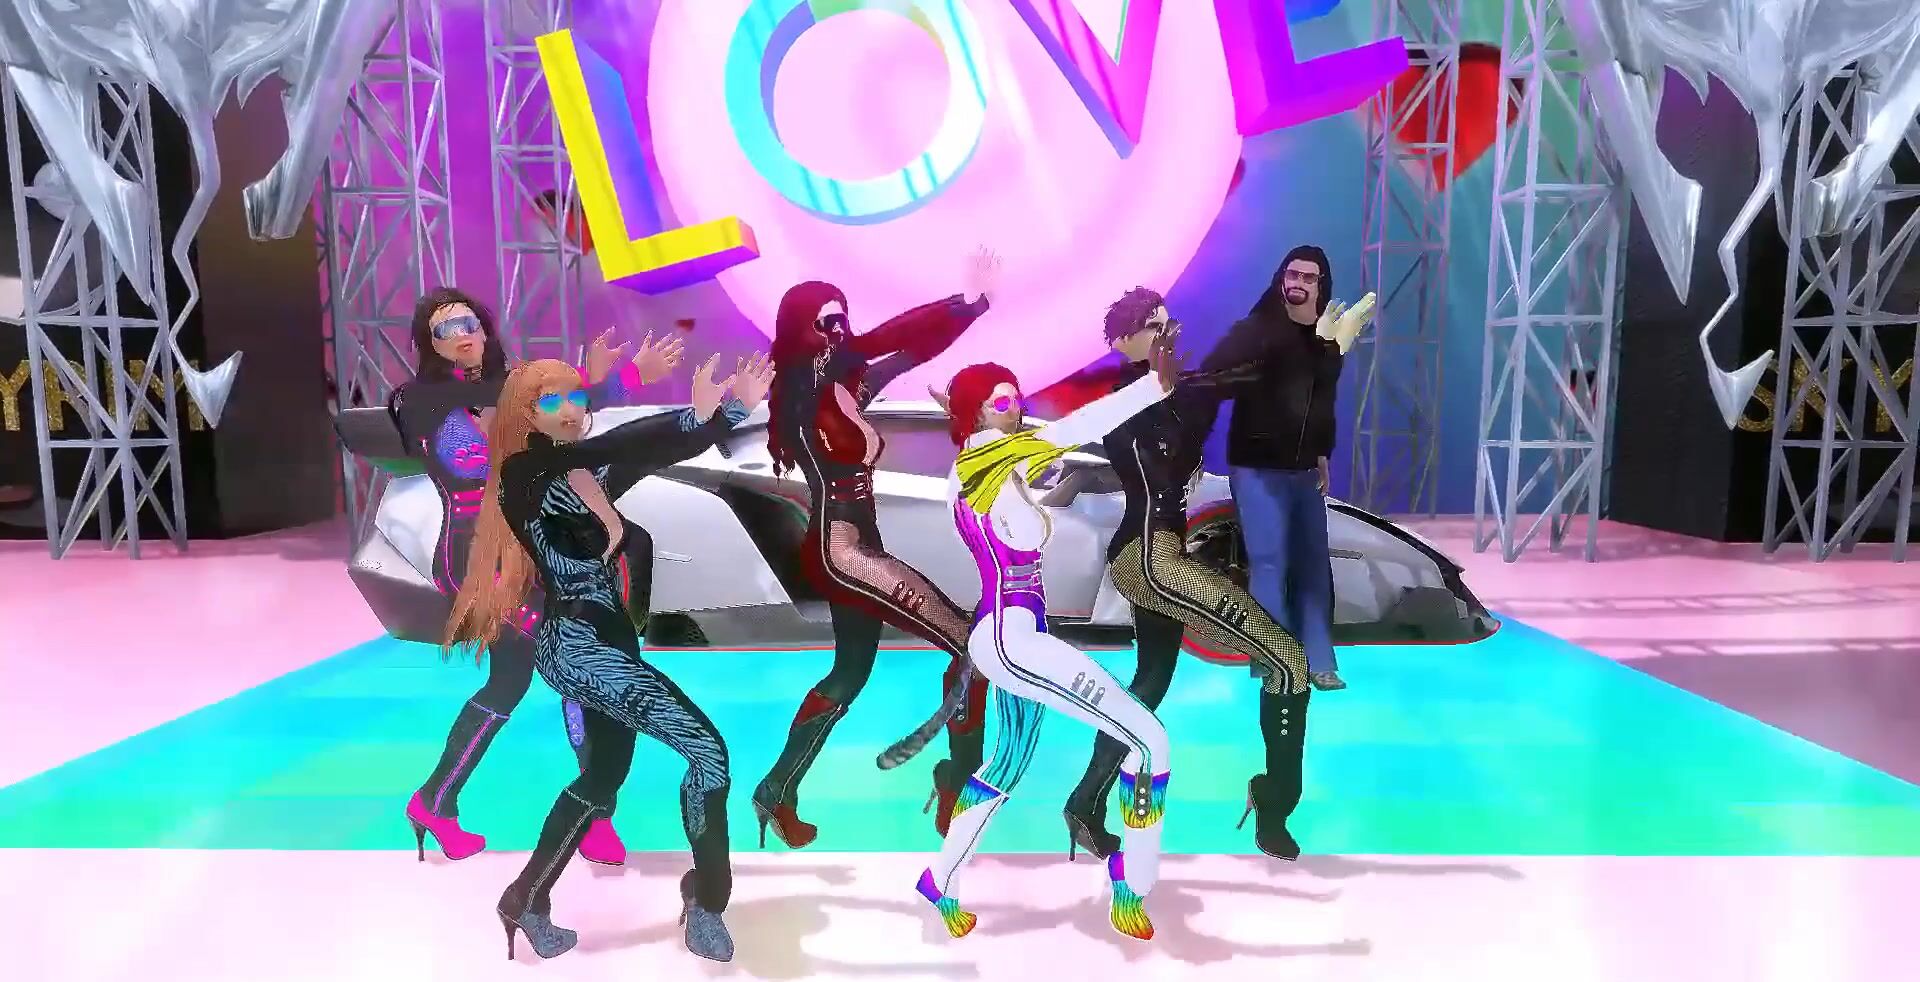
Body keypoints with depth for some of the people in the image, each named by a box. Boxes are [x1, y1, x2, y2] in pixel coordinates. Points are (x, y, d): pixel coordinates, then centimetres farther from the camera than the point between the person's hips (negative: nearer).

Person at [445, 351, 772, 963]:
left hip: (609, 640, 9)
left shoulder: (592, 474, 13)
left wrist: (733, 408, -8)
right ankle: (706, 900, 2)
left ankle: (528, 900, 36)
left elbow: (668, 451, 7)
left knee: (605, 775, 22)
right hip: (575, 644, -9)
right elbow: (601, 448, -26)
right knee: (708, 751, -14)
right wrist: (694, 415, -35)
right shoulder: (524, 473, -9)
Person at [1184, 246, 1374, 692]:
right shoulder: (1255, 330, -10)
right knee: (1269, 564, -8)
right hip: (1257, 468, -6)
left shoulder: (1325, 341, 10)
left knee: (1314, 565, 7)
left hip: (1304, 470, 6)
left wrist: (1321, 455, 19)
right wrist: (1193, 443, -26)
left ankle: (1318, 661, 15)